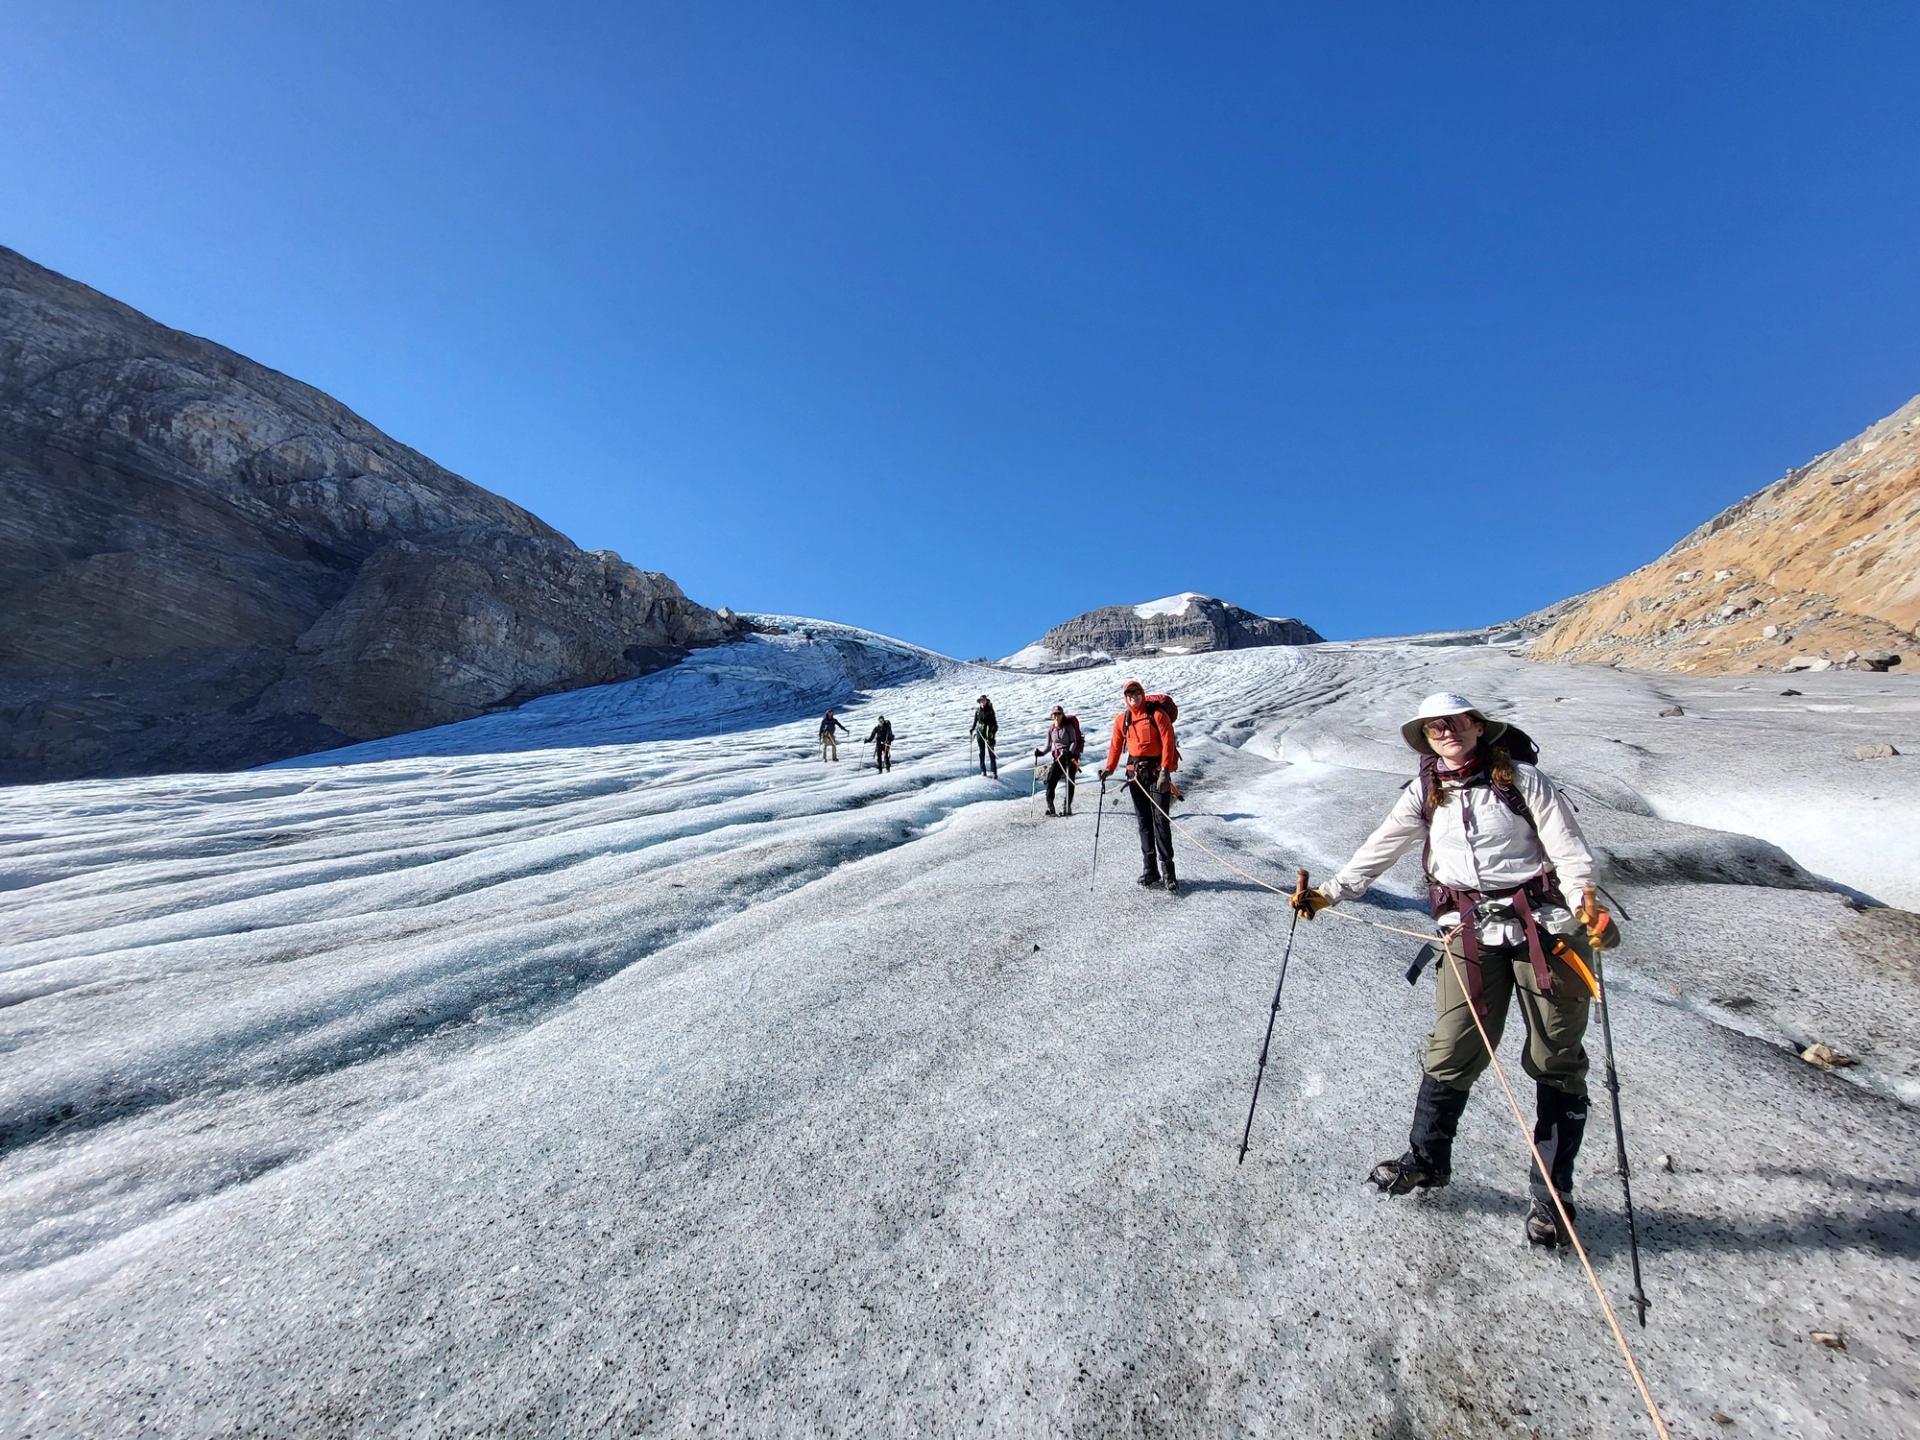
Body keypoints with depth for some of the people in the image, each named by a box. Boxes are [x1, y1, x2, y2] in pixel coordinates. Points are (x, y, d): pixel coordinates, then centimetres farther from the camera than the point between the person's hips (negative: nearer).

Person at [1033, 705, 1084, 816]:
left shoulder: (1069, 726, -3)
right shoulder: (1051, 729, 10)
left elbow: (1074, 741, -7)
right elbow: (1048, 745, 15)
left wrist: (1070, 752, -26)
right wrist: (1041, 752, -5)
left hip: (1071, 755, -4)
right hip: (1058, 757, 4)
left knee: (1069, 781, -5)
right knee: (1050, 780, -9)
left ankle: (1067, 808, 1)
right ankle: (1050, 807, -6)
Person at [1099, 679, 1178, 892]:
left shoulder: (1157, 714, -5)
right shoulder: (1122, 719, 8)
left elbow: (1168, 741, -11)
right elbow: (1116, 744, 12)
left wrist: (1165, 770, -19)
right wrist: (1109, 768, 1)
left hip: (1157, 770, -5)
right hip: (1135, 772, 5)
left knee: (1161, 819, -8)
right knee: (1143, 821, 7)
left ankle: (1168, 869, -4)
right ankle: (1150, 868, 13)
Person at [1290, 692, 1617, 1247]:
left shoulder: (1520, 779, 0)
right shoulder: (1424, 795, 6)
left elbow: (1567, 845, -7)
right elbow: (1379, 849, 5)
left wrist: (1585, 900, -25)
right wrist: (1329, 893, -1)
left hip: (1544, 925, -1)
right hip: (1471, 933, 1)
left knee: (1557, 1060, 6)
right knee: (1452, 1053, 0)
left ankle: (1551, 1191, 24)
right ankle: (1427, 1160, 19)